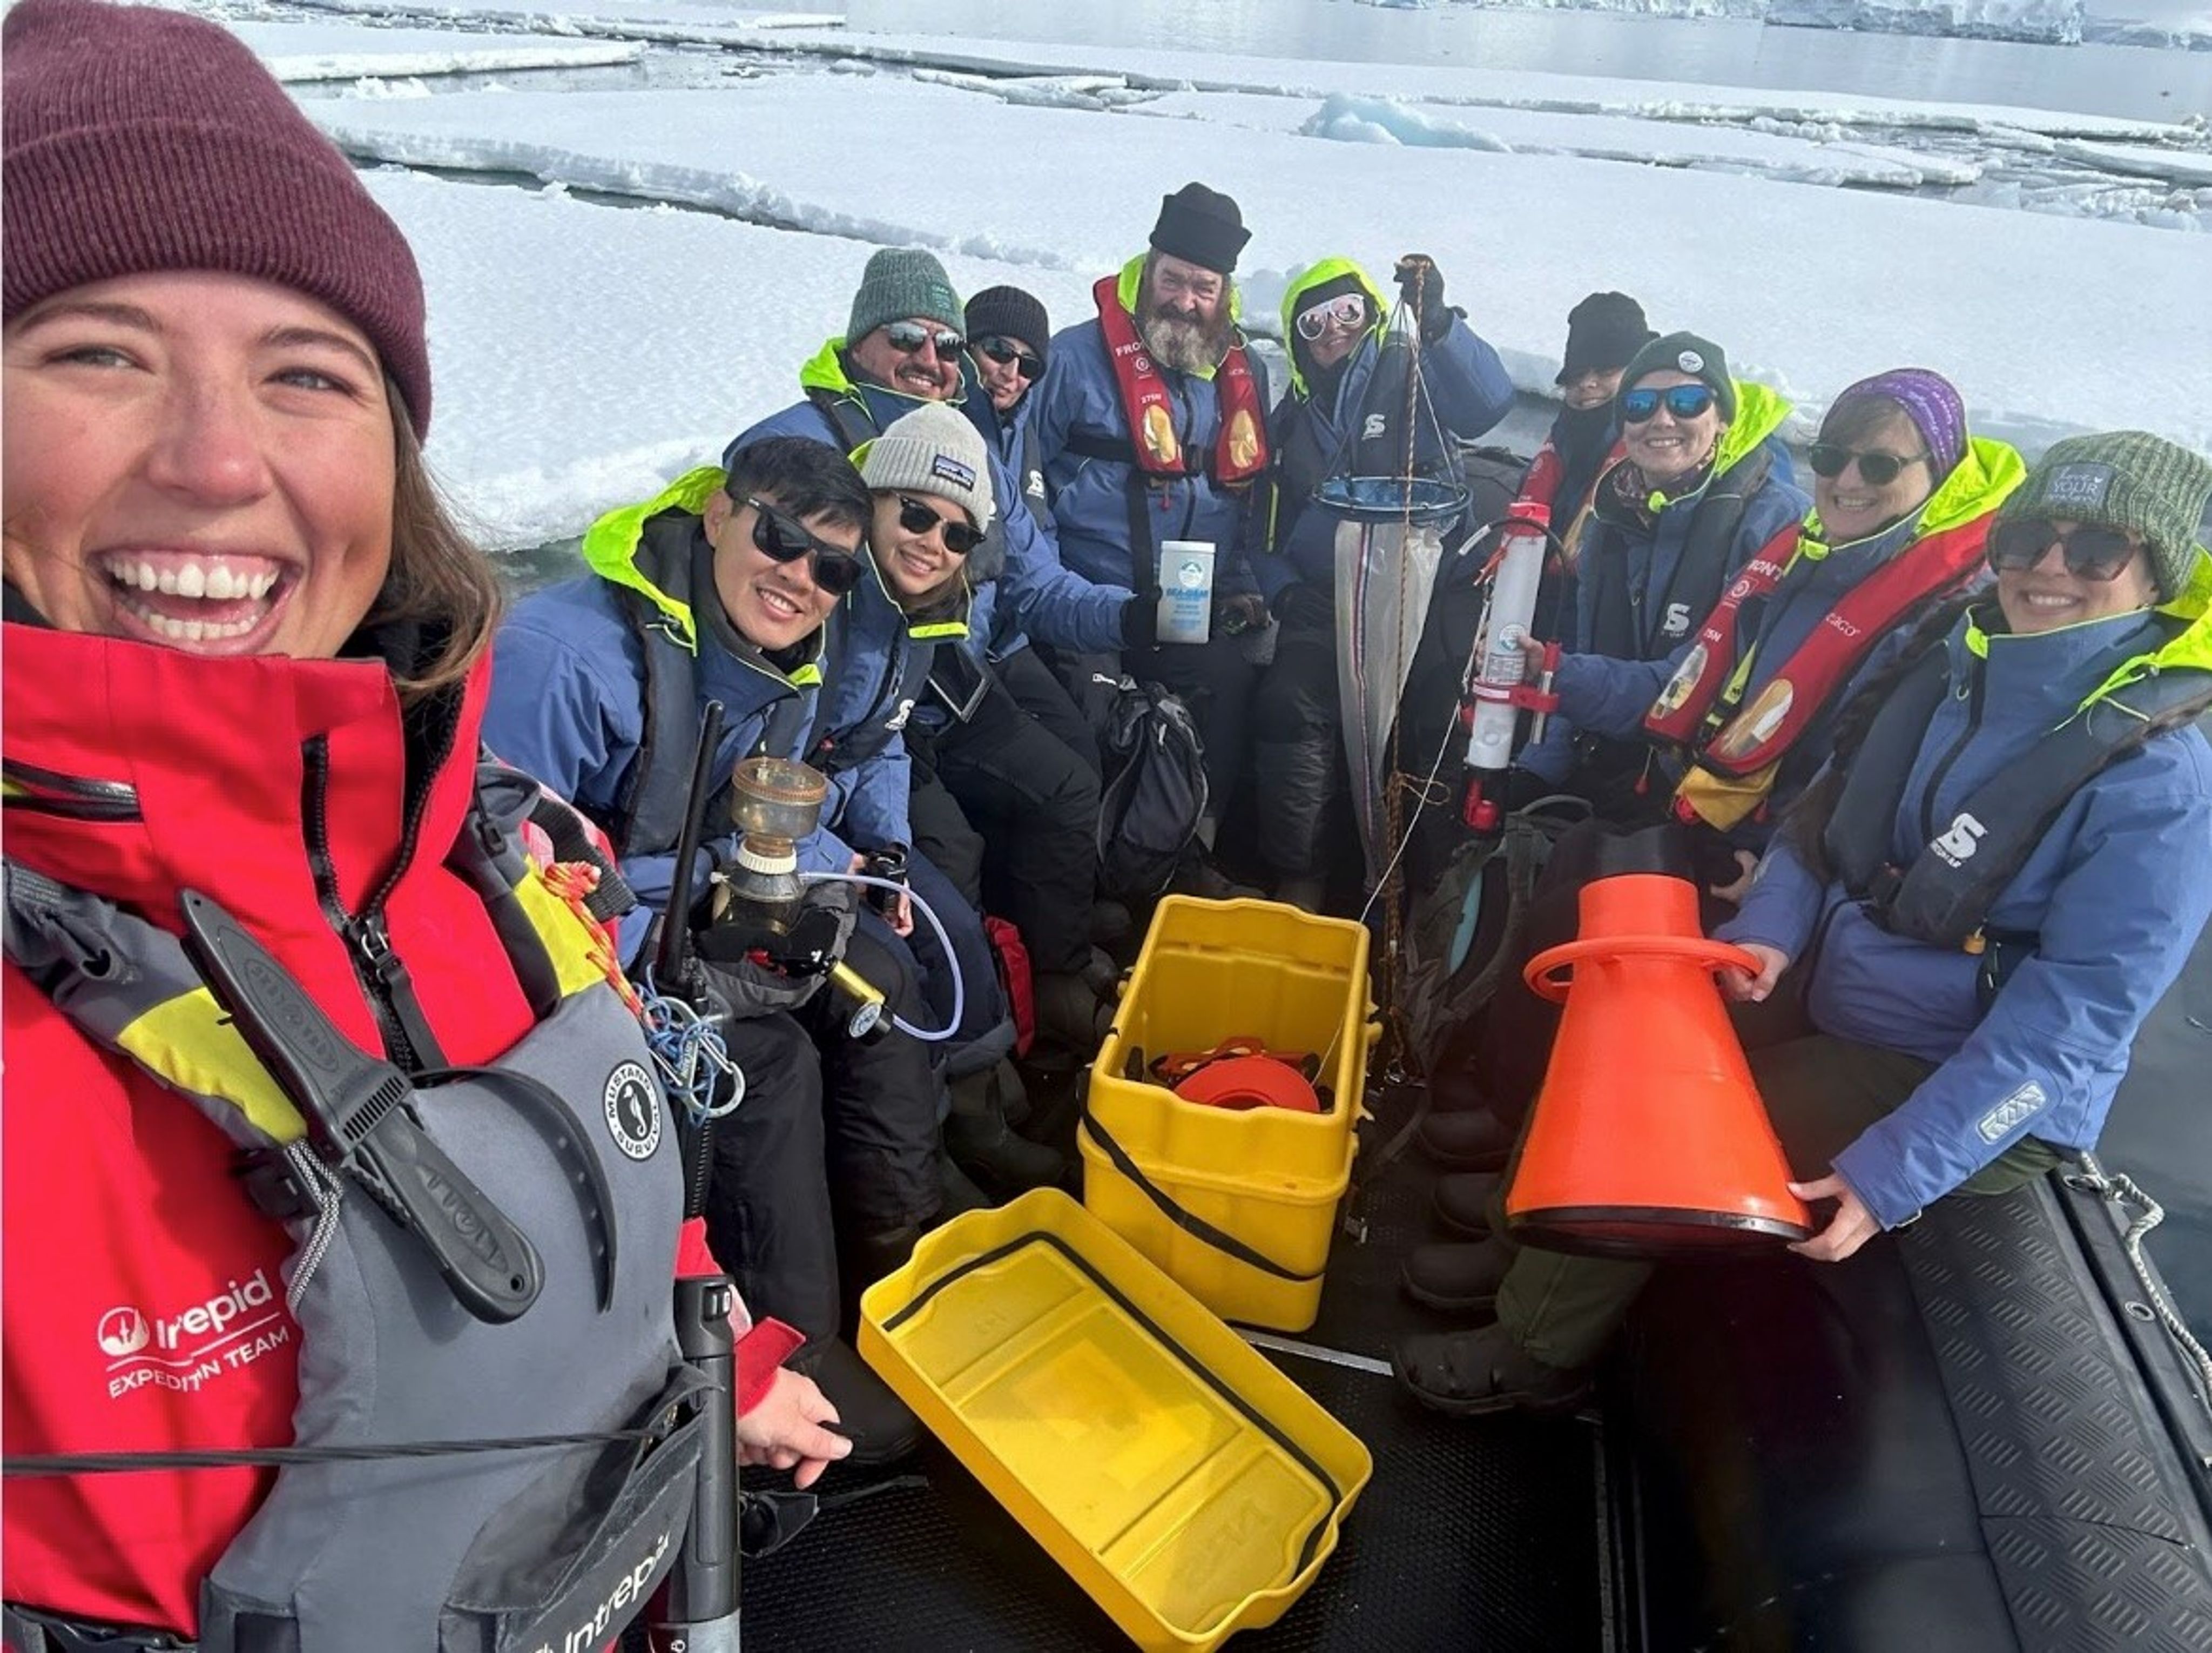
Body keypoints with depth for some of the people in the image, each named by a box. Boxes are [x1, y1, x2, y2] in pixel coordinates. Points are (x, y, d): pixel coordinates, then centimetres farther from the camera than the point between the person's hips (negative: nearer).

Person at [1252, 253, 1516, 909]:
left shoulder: (1412, 376, 9)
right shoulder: (1292, 420, 23)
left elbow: (1489, 402, -13)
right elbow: (1271, 531, 20)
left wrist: (1437, 320, -24)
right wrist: (1284, 589, 1)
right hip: (1325, 602, 3)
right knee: (1287, 702, -22)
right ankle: (1298, 878, -12)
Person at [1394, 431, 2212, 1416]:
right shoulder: (1947, 671, -3)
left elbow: (2068, 1019, -24)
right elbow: (1822, 816, 8)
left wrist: (1891, 1175, -28)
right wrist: (1770, 929, -11)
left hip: (1973, 1095, -7)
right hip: (1825, 992, 7)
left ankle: (1538, 1354, 7)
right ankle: (1518, 1249, 22)